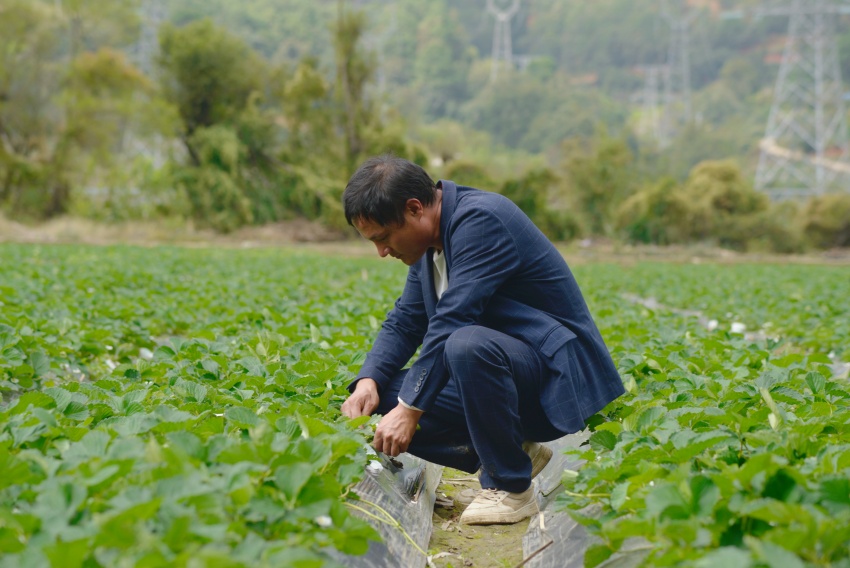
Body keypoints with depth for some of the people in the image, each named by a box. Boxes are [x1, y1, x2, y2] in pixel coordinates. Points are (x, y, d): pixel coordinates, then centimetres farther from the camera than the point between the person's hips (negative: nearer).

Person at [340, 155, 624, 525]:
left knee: (467, 345, -38)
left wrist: (409, 410, -27)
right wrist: (369, 381, -8)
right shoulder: (429, 242, 7)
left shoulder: (481, 218, -21)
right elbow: (404, 322, 10)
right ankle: (516, 453, 8)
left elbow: (450, 322, -28)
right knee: (384, 396, -4)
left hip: (554, 372, -9)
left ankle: (511, 487, -16)